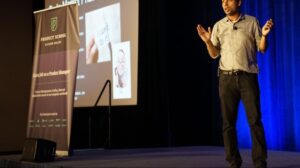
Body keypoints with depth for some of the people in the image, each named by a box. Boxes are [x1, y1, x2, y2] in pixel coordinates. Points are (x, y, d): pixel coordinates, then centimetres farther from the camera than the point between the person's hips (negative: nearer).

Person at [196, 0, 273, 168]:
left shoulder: (252, 22, 3)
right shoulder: (218, 26, 9)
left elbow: (262, 49, 4)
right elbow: (214, 54, 10)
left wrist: (264, 35, -15)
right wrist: (207, 41, -8)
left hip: (248, 76, -2)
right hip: (227, 77, 2)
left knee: (255, 120, -6)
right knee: (228, 122, 1)